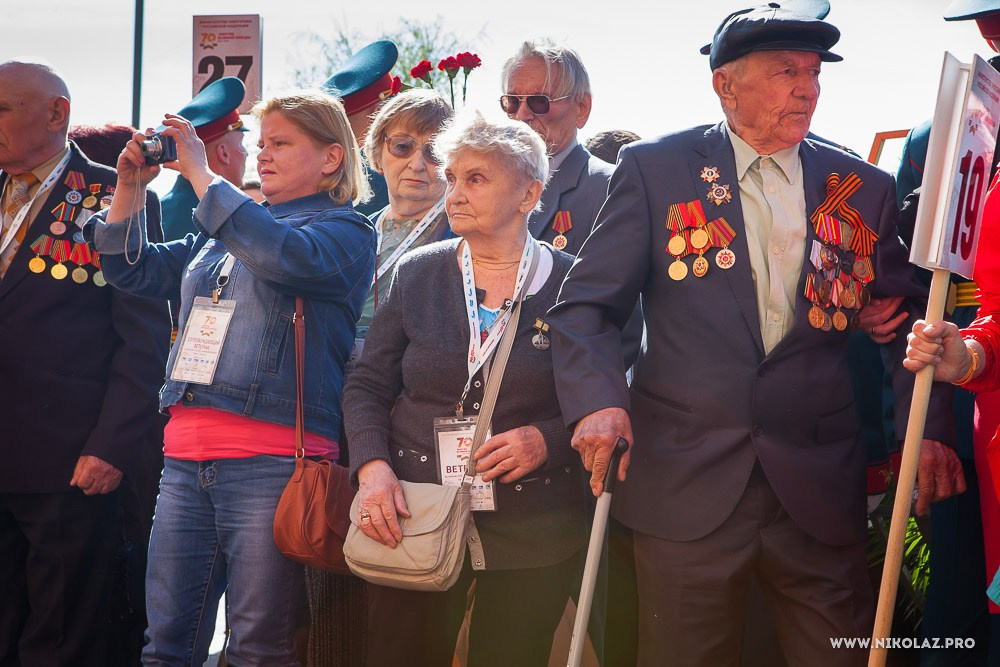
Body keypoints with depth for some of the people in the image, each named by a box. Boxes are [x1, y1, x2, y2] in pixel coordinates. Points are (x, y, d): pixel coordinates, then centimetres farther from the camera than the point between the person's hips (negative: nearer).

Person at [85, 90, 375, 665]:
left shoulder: (345, 231, 1)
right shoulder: (220, 232, 23)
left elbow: (281, 254, -20)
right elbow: (136, 270, 24)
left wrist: (201, 174, -14)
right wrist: (131, 186, 10)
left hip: (273, 458, -6)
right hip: (186, 454, 7)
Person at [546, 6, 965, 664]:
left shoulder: (864, 189, 8)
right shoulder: (654, 170, 1)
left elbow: (907, 318, 13)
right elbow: (587, 306, -2)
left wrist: (927, 429, -4)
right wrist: (599, 402, -20)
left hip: (820, 492, 2)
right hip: (684, 484, -2)